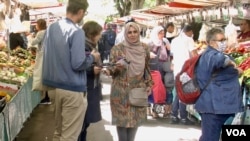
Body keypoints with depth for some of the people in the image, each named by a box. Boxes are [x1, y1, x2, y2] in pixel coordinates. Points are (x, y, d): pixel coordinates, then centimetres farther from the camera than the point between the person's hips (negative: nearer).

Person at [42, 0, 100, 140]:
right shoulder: (76, 31, -18)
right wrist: (92, 57, -3)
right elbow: (78, 64, -23)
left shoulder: (51, 28, 7)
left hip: (55, 85, 8)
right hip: (73, 89, -8)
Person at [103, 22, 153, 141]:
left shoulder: (144, 48, 4)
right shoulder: (117, 49, -8)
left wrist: (149, 84, 10)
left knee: (136, 117, 8)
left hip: (138, 89, 4)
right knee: (122, 117, 0)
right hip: (121, 90, -3)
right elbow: (114, 68, -10)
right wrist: (110, 70, -32)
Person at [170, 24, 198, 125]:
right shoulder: (188, 40, -5)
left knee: (177, 93, 12)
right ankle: (183, 117, 1)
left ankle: (174, 116, 12)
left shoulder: (174, 40, 14)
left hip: (176, 69, 6)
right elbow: (194, 55, -12)